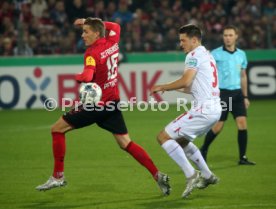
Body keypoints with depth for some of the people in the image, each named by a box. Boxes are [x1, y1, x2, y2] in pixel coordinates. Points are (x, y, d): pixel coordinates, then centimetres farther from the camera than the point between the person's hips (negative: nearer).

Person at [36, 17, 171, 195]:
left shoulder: (93, 53, -17)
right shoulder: (112, 42, 4)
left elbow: (87, 76, -34)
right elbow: (115, 26, 28)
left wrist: (77, 77, -12)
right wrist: (91, 21, 25)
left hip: (96, 105, -7)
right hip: (113, 102, 7)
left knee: (57, 129, 4)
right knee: (126, 144, 9)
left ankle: (58, 176, 6)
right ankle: (158, 175, -3)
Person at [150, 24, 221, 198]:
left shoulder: (195, 55, -8)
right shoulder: (207, 55, 22)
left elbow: (186, 81, -19)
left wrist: (163, 87, -6)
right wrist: (172, 88, 22)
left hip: (203, 110, -10)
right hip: (214, 109, 10)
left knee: (164, 137, -8)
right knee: (181, 140, 26)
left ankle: (191, 175, -12)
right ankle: (207, 176, 27)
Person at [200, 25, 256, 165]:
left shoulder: (241, 54, 10)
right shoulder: (216, 54, -4)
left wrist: (245, 96, 18)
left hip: (237, 93, 4)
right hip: (222, 92, -4)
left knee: (242, 123, -7)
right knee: (217, 126, -3)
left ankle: (243, 158, 1)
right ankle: (204, 149, 22)